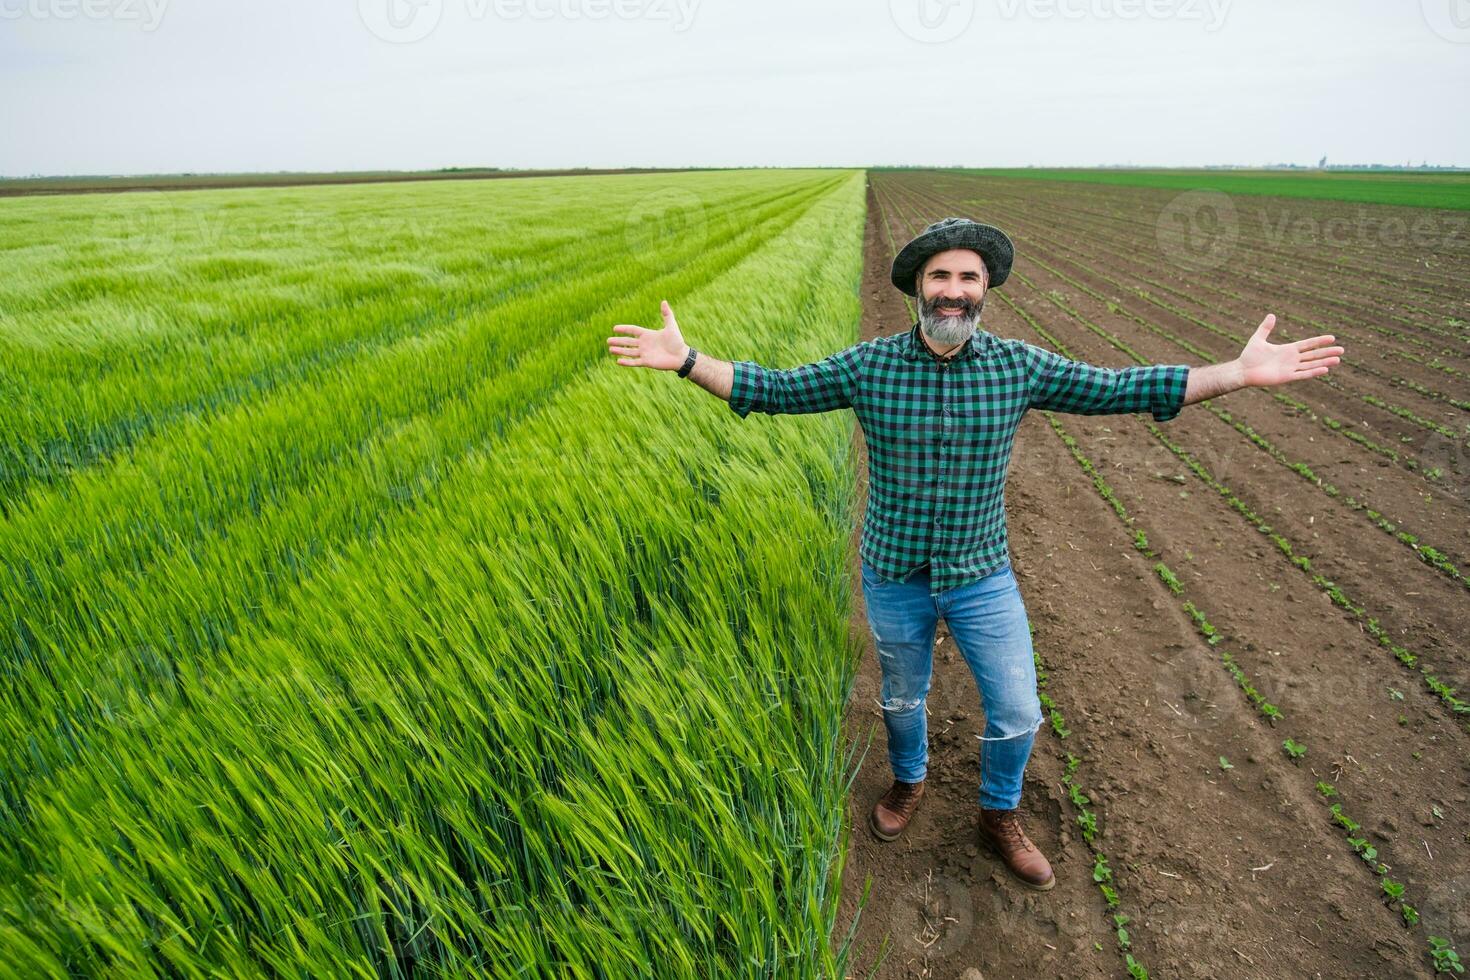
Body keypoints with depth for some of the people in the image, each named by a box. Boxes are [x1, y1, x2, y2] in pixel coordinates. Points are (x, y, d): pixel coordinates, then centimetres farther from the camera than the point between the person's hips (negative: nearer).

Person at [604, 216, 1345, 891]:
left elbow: (1124, 389, -8)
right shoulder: (867, 365, -13)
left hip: (983, 577, 1)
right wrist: (684, 359, -17)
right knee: (902, 697, 22)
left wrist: (1242, 372, -14)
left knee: (1017, 714, 8)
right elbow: (770, 390, -8)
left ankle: (999, 817, 39)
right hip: (894, 577, 0)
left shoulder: (1020, 367, -11)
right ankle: (908, 781, 54)